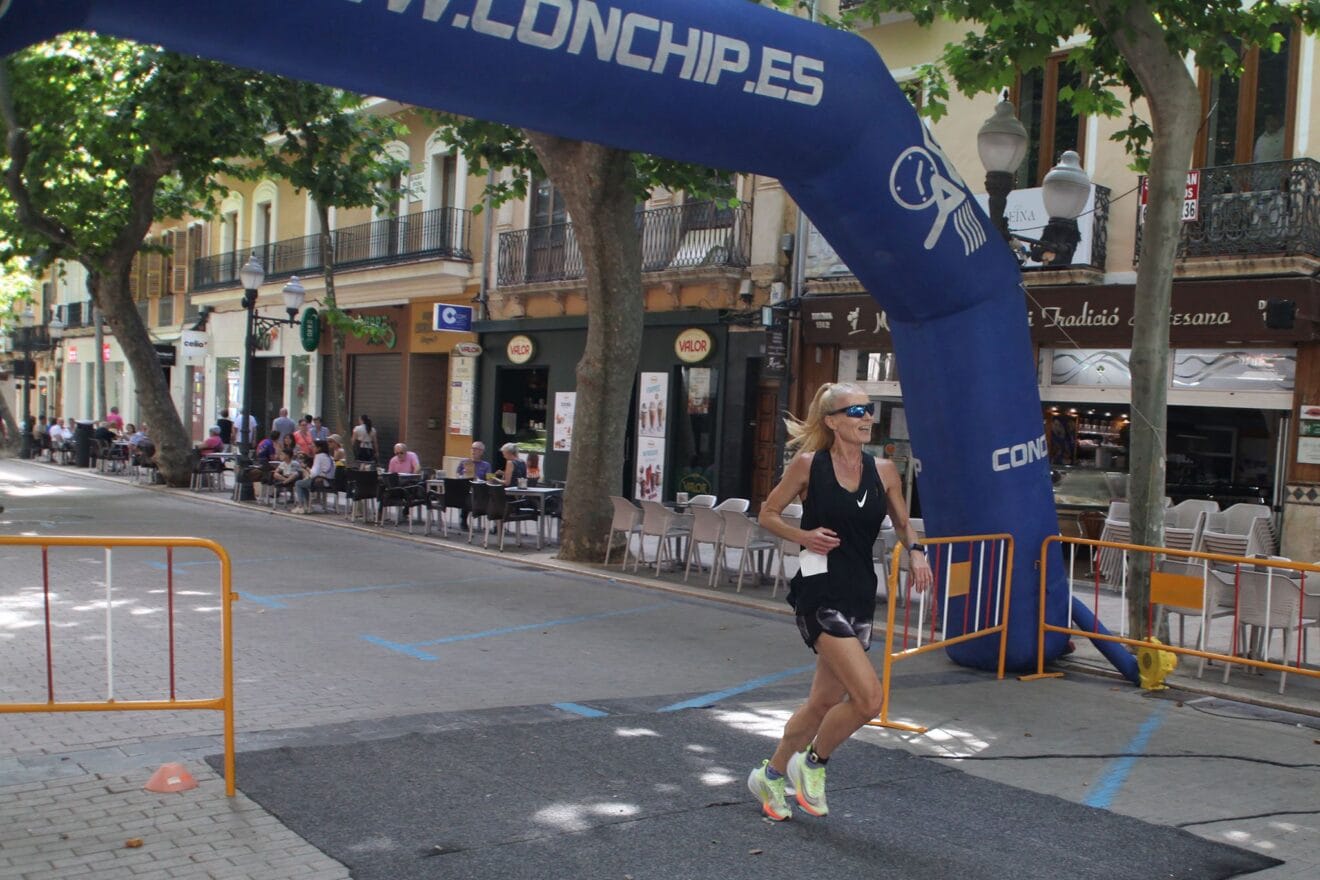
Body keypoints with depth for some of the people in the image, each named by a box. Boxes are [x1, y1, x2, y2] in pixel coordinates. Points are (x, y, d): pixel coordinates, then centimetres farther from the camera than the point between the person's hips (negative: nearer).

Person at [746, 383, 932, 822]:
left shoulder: (884, 471, 5)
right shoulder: (808, 465, -6)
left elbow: (902, 522, 20)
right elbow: (767, 514, 4)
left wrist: (915, 551, -1)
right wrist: (803, 536, -13)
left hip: (860, 596, 6)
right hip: (820, 592, -6)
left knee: (825, 702, 13)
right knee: (868, 698, -17)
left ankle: (771, 774, 35)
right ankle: (813, 761, 10)